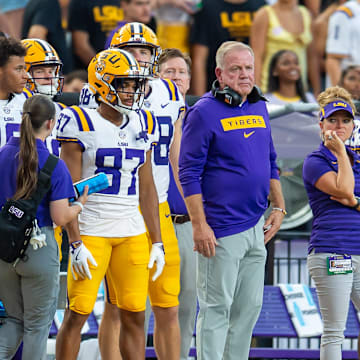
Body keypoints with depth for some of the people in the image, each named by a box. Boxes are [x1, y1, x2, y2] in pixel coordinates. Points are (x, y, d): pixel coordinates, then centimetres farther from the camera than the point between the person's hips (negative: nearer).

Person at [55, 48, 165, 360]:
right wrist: (75, 244, -14)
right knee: (77, 314, -4)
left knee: (134, 316, 3)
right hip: (91, 232, -5)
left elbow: (146, 188, 15)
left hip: (132, 234, 5)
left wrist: (157, 242, 11)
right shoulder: (81, 124, -6)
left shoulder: (140, 125, 11)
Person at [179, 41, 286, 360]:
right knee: (217, 307, -4)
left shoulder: (260, 108, 12)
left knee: (250, 307, 11)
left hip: (256, 226, 7)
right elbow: (189, 174, -12)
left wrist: (278, 207, 15)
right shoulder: (204, 113, -9)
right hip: (221, 231, -7)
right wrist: (200, 225, -17)